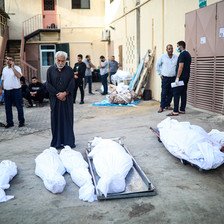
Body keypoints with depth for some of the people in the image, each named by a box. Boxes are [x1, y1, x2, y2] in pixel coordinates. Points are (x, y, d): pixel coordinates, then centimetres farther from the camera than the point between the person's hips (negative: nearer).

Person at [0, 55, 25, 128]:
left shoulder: (17, 68, -5)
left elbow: (19, 76, -25)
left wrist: (12, 67, -20)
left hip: (16, 90, -5)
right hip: (6, 91, 6)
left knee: (19, 106, 2)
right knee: (7, 107, 8)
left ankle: (21, 121, 13)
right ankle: (9, 122, 18)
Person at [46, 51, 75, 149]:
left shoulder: (69, 70, 6)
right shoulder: (50, 70, 5)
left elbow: (72, 84, -1)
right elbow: (48, 85, -1)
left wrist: (64, 93, -14)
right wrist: (57, 94, -10)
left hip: (67, 99, 0)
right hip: (55, 99, 0)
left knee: (68, 119, 2)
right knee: (56, 120, 3)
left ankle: (69, 141, 10)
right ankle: (57, 142, 10)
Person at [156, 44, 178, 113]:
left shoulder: (176, 57, 5)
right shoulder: (162, 57, -1)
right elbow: (157, 65, 8)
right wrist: (160, 74, 4)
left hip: (173, 78, 3)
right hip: (165, 78, -3)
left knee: (171, 93, 6)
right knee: (164, 93, -4)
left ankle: (167, 105, 19)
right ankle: (162, 107, 4)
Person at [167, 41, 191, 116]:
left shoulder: (182, 54, -14)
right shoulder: (188, 54, 17)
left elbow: (181, 67, -21)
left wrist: (177, 77, -21)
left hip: (181, 77, -10)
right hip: (186, 77, 10)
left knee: (176, 93, -9)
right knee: (183, 93, 11)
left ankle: (175, 111, -10)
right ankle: (182, 110, 14)